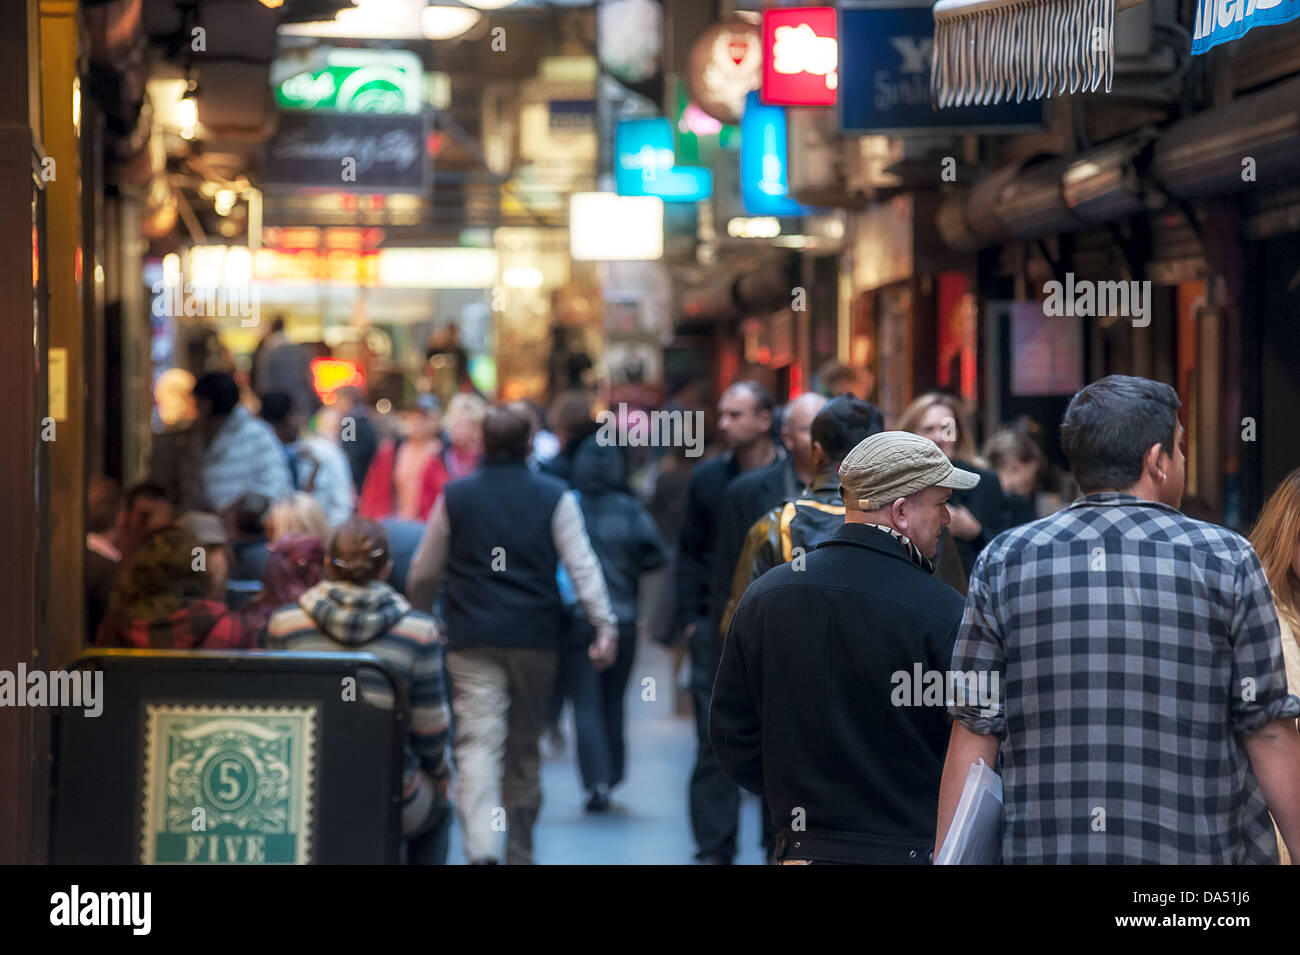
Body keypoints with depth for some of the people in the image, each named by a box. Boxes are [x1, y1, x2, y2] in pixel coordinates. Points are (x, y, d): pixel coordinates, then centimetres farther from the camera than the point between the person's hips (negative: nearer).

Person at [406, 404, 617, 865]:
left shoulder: (454, 497, 4)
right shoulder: (555, 497, 1)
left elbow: (423, 574, 10)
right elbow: (582, 566, -6)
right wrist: (605, 625, -5)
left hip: (471, 639, -1)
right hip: (535, 637, 1)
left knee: (478, 743, -9)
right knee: (524, 748, 13)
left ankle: (481, 845, -28)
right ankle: (519, 850, 22)